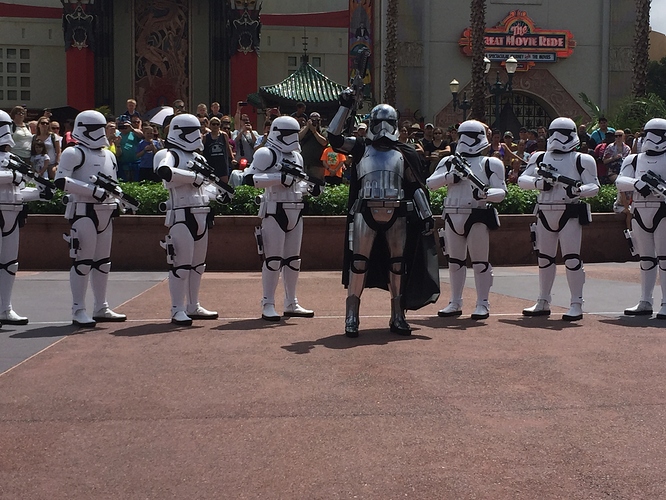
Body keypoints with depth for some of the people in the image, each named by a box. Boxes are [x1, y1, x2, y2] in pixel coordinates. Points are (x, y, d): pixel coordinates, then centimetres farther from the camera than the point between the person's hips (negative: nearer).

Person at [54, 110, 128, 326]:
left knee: (103, 261, 12)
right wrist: (93, 190, -23)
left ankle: (101, 308, 20)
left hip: (105, 213, 8)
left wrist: (116, 202, 8)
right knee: (82, 260, -7)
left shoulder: (108, 155, 18)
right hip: (84, 212, -8)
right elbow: (60, 181, -18)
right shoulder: (74, 153, -7)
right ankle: (78, 310, -1)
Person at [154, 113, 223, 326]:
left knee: (198, 264, 14)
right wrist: (195, 176, -23)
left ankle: (193, 306, 25)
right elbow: (164, 172, -30)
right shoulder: (170, 155, -7)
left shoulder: (198, 158, 20)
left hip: (202, 215, 9)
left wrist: (218, 194, 3)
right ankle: (177, 310, -1)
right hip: (182, 216, -9)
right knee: (181, 264, -7)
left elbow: (206, 184, 26)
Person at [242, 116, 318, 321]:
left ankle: (291, 303, 21)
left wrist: (310, 188, 7)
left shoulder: (296, 156, 18)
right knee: (273, 259, -5)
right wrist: (280, 178, -23)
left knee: (293, 259, 12)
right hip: (275, 212, -8)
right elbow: (248, 178, -19)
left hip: (295, 212, 8)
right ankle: (268, 304, 3)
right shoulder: (267, 154, -8)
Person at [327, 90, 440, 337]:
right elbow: (334, 137, -3)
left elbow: (417, 187, 13)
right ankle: (352, 317, 0)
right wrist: (345, 107, -6)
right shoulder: (360, 148, 9)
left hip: (397, 213, 2)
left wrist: (426, 215, 7)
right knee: (358, 263, -5)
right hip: (366, 212, -2)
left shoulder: (403, 153, 12)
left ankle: (398, 317, 16)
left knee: (398, 264, 6)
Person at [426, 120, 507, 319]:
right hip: (452, 216, 5)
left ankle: (483, 304, 7)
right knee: (455, 261, 12)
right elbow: (430, 183, 0)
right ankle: (455, 303, 21)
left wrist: (486, 194, -25)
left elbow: (501, 191, -5)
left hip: (477, 216, -5)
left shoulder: (490, 164, 1)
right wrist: (451, 176, -13)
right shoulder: (449, 162, 13)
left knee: (479, 261, -1)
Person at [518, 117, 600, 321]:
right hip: (545, 214, 5)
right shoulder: (539, 158, 12)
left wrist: (578, 190, -25)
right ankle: (543, 303, 24)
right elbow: (522, 179, 4)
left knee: (572, 259, -6)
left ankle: (576, 305, 1)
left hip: (570, 214, -5)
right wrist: (538, 182, -14)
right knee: (544, 258, 12)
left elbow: (594, 187, -5)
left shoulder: (581, 160, -1)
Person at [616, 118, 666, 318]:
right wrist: (636, 183, -20)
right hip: (640, 213, 4)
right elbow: (620, 181, -1)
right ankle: (645, 302, 18)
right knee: (646, 259, 12)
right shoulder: (634, 160, 13)